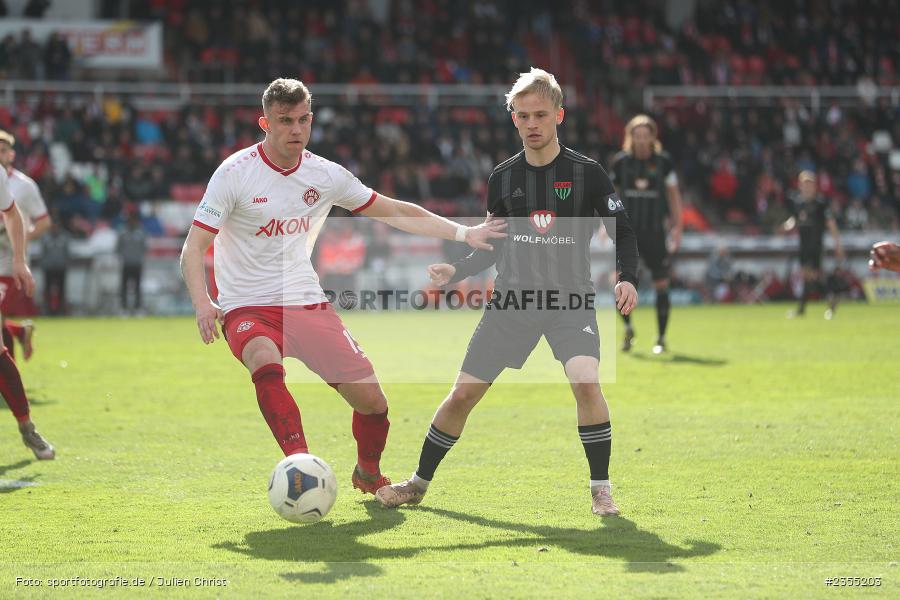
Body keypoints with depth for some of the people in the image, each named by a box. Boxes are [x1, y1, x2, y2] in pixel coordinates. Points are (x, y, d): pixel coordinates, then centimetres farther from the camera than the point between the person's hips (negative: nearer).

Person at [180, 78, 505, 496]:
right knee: (267, 365, -38)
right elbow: (193, 248, -11)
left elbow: (395, 212, 13)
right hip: (247, 307, -4)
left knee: (372, 401, -4)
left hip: (308, 304, 4)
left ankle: (368, 473, 27)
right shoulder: (235, 174, -9)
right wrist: (202, 303, -29)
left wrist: (462, 233, 6)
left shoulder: (325, 175, 3)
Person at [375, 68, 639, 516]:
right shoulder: (503, 178, 5)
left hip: (571, 299, -3)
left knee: (586, 380, -28)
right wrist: (455, 272, -3)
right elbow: (493, 246, 13)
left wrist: (627, 278, -18)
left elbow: (622, 231, 0)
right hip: (512, 297, 3)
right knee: (463, 394, 2)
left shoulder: (586, 173, -4)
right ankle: (418, 483, 21)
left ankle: (601, 489, -12)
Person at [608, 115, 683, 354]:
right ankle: (628, 329, 7)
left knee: (661, 285, 1)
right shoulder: (620, 161, 3)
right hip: (627, 230, 1)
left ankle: (661, 338, 13)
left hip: (656, 233, 0)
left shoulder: (663, 162, 0)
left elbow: (674, 196, 6)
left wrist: (677, 228, 0)